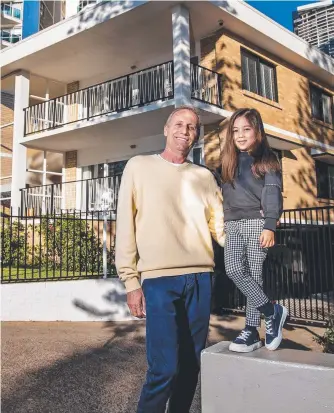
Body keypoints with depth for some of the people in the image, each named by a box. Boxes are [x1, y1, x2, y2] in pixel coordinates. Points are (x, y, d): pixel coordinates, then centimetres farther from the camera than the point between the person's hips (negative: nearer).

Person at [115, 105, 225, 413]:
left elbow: (220, 225, 13)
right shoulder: (139, 167, 5)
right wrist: (131, 281, -5)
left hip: (200, 278, 4)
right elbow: (125, 226, 1)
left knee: (191, 364, 11)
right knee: (165, 367, -7)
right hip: (159, 278, -4)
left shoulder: (205, 177, 15)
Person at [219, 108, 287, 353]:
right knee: (234, 270, -13)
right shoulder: (229, 161, 17)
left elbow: (273, 193, -7)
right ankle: (272, 311, 2)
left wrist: (270, 226, -18)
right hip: (233, 224, 4)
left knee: (254, 275, -6)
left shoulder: (267, 160, 3)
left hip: (257, 222, -4)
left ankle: (252, 331, 6)